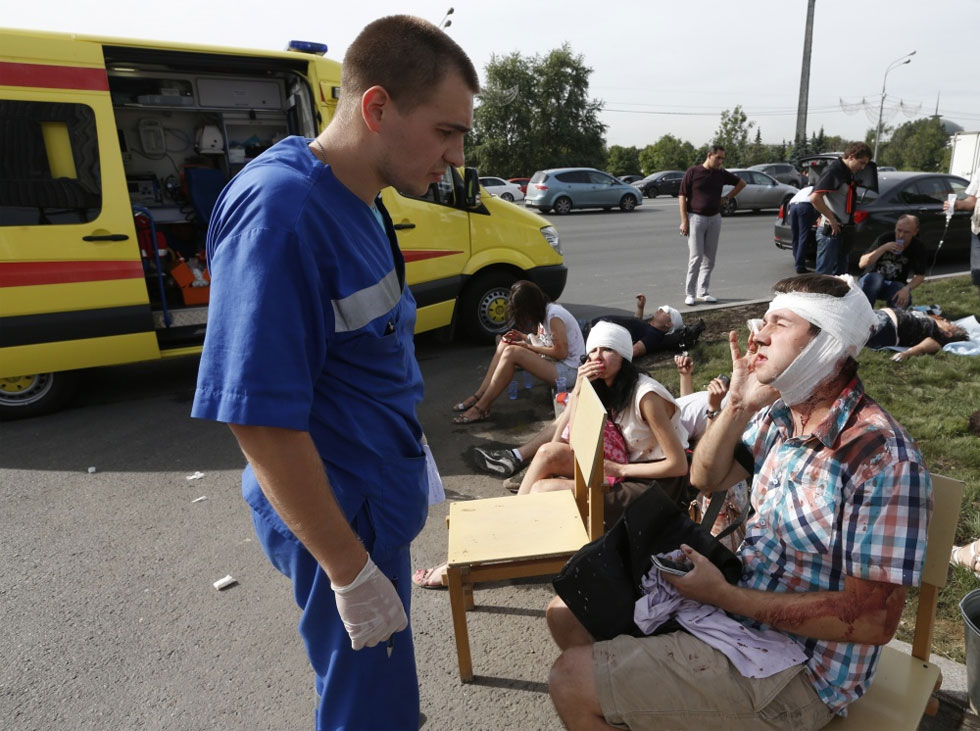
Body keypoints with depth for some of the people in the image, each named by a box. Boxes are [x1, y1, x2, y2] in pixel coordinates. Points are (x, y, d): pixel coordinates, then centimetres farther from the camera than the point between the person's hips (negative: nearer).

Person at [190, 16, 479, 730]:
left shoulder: (361, 202, 2)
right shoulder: (280, 211, -26)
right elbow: (259, 417, -27)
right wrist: (351, 572, -21)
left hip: (379, 499, 9)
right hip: (343, 517, -8)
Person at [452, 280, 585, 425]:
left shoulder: (554, 316, -21)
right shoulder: (544, 312, 7)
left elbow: (562, 352, -21)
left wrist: (528, 346, -14)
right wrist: (524, 337, -2)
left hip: (567, 371, -10)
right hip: (554, 363, 10)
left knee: (512, 353, -25)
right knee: (506, 343, 0)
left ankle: (481, 408, -20)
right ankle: (479, 395, -5)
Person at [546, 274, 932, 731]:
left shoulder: (881, 457, -24)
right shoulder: (780, 416, -1)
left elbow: (874, 620, -23)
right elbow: (705, 478, 11)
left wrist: (723, 596, -23)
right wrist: (737, 405, -7)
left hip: (794, 672, -7)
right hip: (737, 602, 8)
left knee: (571, 684, -13)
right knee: (567, 615, 10)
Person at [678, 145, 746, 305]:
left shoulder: (721, 174, 9)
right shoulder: (693, 172, -4)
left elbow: (741, 183, 24)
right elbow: (682, 197, -5)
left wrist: (727, 198, 12)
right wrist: (684, 221, -10)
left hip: (714, 218, 5)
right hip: (696, 218, -5)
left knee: (709, 259, 5)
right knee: (696, 257, -8)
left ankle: (703, 292, 12)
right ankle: (689, 293, -2)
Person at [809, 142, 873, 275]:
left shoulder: (848, 173, 14)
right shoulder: (834, 170, -14)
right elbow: (814, 198, -27)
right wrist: (832, 219, -20)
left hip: (841, 230, 10)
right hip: (830, 230, -10)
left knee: (840, 272, 16)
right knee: (825, 273, -7)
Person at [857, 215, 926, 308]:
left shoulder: (918, 247, -7)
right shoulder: (885, 238, -13)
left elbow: (920, 275, -5)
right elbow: (862, 263, -21)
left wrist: (907, 288, -26)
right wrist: (884, 248, -33)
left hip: (895, 285, 2)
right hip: (871, 281, -1)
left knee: (903, 300, -32)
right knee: (875, 278, -38)